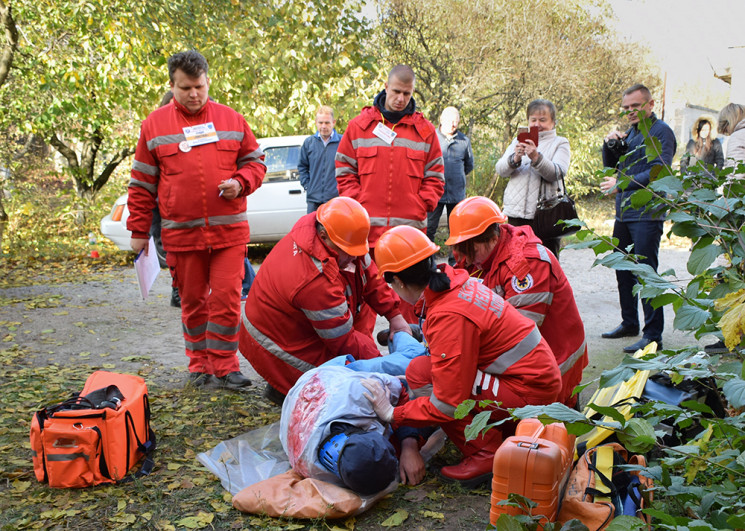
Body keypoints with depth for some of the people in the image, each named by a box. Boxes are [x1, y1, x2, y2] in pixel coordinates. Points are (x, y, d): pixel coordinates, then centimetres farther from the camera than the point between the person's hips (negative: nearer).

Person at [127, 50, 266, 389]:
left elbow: (255, 162, 13)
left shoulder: (231, 119, 6)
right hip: (180, 232, 1)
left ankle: (224, 364, 7)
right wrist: (139, 231, 6)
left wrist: (240, 183, -9)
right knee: (192, 301, 10)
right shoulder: (154, 125, 6)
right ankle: (199, 363, 24)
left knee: (227, 298, -4)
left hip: (229, 230, 0)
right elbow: (142, 182, 8)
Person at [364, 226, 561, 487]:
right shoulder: (455, 281, 3)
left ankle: (486, 455, -6)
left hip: (529, 393, -9)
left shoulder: (449, 317, -24)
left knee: (421, 373, -14)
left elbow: (448, 404, -23)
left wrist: (393, 414, -14)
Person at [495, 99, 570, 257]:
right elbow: (501, 170, 5)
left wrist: (536, 157, -27)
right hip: (516, 213, 3)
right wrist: (515, 158, -16)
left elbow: (557, 173, -9)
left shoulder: (560, 143, 9)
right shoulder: (518, 142, 19)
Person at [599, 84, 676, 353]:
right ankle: (629, 323, 30)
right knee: (623, 271, 16)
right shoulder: (630, 131, 18)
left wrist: (622, 183, -20)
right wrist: (610, 144, 1)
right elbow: (611, 166, 20)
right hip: (624, 213, 9)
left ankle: (653, 335, -6)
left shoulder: (661, 131, -7)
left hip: (646, 215, -8)